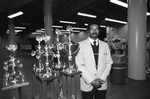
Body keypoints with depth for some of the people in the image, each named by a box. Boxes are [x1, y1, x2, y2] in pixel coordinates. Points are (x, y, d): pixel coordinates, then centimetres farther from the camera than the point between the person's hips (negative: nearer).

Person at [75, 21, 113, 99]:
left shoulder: (105, 45, 5)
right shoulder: (81, 45, -6)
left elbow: (109, 63, 4)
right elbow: (80, 65, -10)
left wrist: (102, 78, -8)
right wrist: (91, 81, -13)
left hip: (102, 84, 3)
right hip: (87, 84, -2)